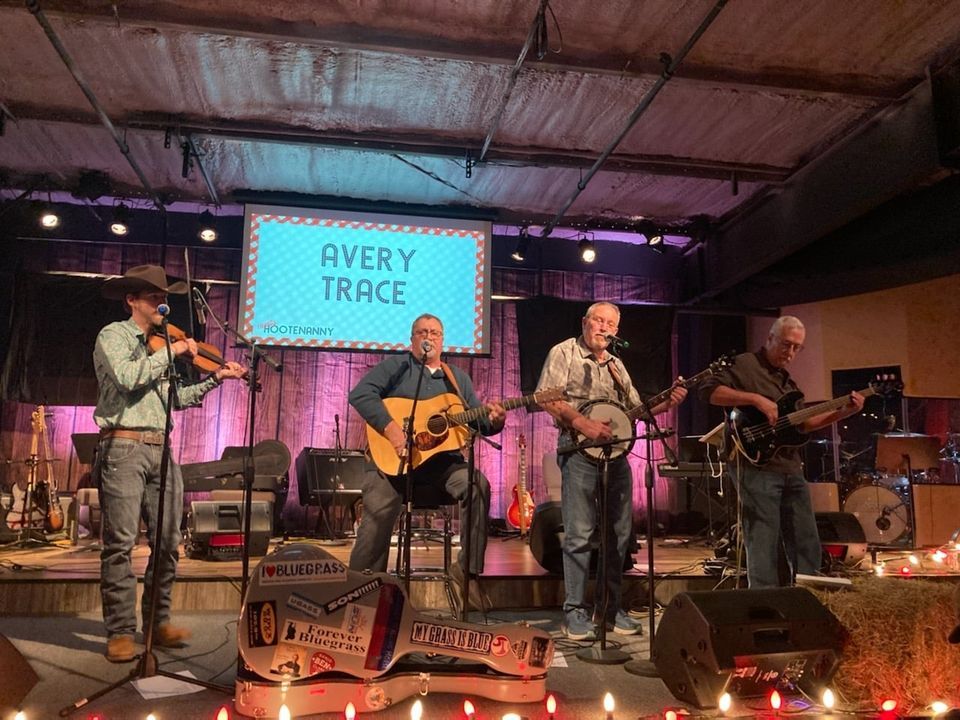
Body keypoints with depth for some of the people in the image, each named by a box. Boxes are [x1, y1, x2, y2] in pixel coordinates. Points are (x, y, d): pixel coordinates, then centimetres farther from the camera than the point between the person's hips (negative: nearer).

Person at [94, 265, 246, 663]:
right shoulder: (113, 335, 1)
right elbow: (126, 377, -17)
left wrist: (216, 378, 16)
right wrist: (171, 352, -11)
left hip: (160, 449, 7)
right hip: (124, 447, -6)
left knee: (168, 540, 7)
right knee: (120, 542, -4)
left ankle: (158, 622, 18)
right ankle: (120, 632, 3)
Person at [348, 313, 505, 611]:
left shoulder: (458, 378, 20)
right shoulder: (395, 366, 7)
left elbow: (478, 420, 16)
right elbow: (360, 394, -9)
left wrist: (494, 421, -9)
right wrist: (391, 428, -21)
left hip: (442, 457, 3)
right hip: (392, 456, -3)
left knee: (479, 486, -23)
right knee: (379, 509, -25)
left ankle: (468, 570, -12)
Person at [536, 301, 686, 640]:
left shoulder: (616, 365, 20)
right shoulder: (564, 353, 1)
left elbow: (635, 411, 21)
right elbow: (547, 398, -11)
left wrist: (666, 404, 5)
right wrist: (582, 423, -22)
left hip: (616, 453, 7)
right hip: (578, 449, -7)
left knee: (619, 532, 9)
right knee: (580, 533, -7)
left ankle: (611, 607, 21)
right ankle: (575, 610, 5)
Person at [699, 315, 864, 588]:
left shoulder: (786, 380, 22)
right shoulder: (745, 365, -4)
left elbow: (801, 423, 22)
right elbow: (708, 390, -17)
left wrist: (844, 412, 12)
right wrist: (756, 399, -24)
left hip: (791, 471, 9)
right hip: (757, 467, -9)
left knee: (807, 547, 13)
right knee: (763, 549, -5)